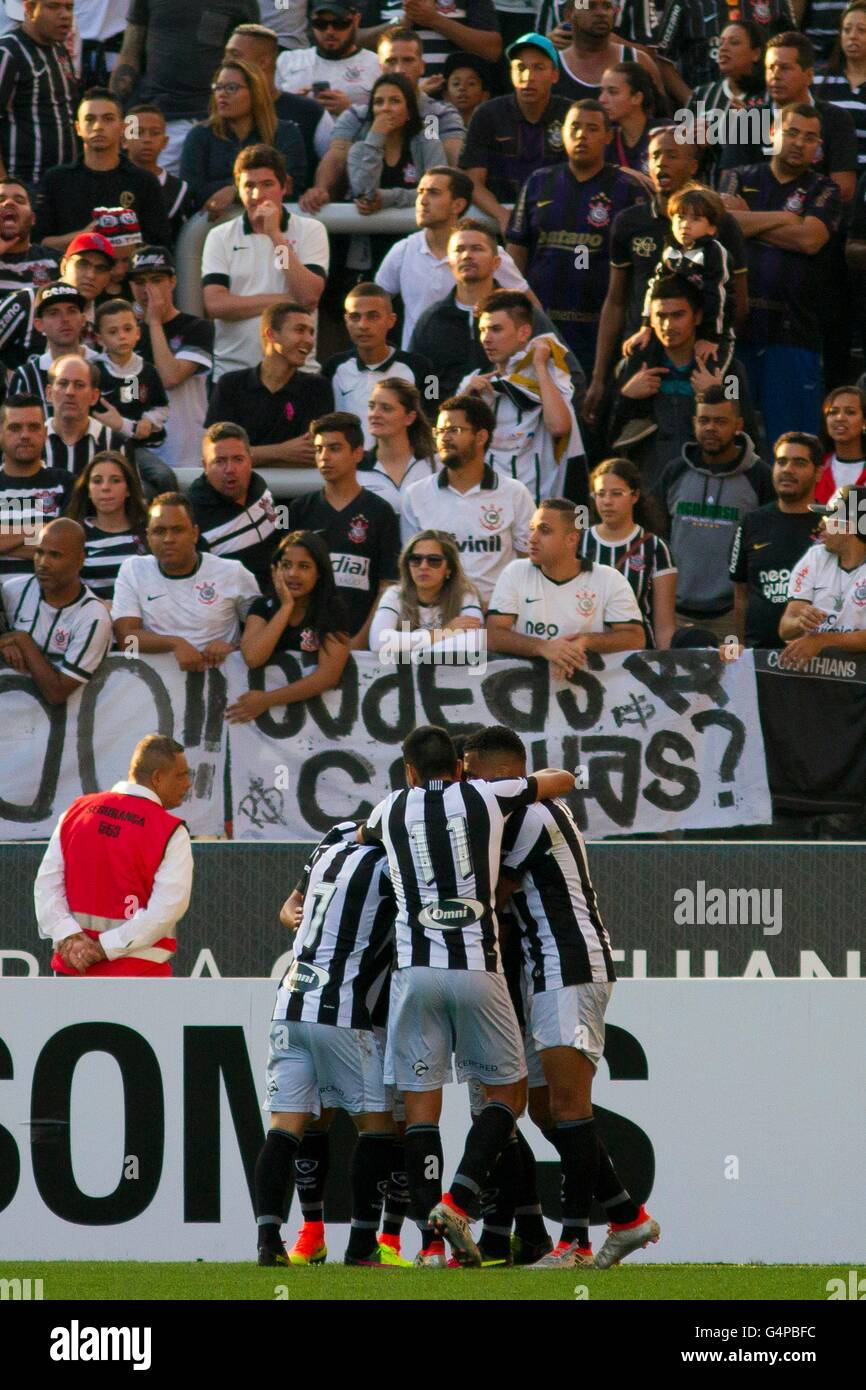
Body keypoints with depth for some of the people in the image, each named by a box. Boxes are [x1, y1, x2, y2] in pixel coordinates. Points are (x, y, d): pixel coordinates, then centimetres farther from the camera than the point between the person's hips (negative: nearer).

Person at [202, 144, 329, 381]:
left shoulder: (311, 231, 6)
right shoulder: (220, 237, 8)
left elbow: (309, 297, -8)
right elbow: (215, 304, -5)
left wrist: (276, 236, -9)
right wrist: (284, 300, -6)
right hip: (232, 368, 1)